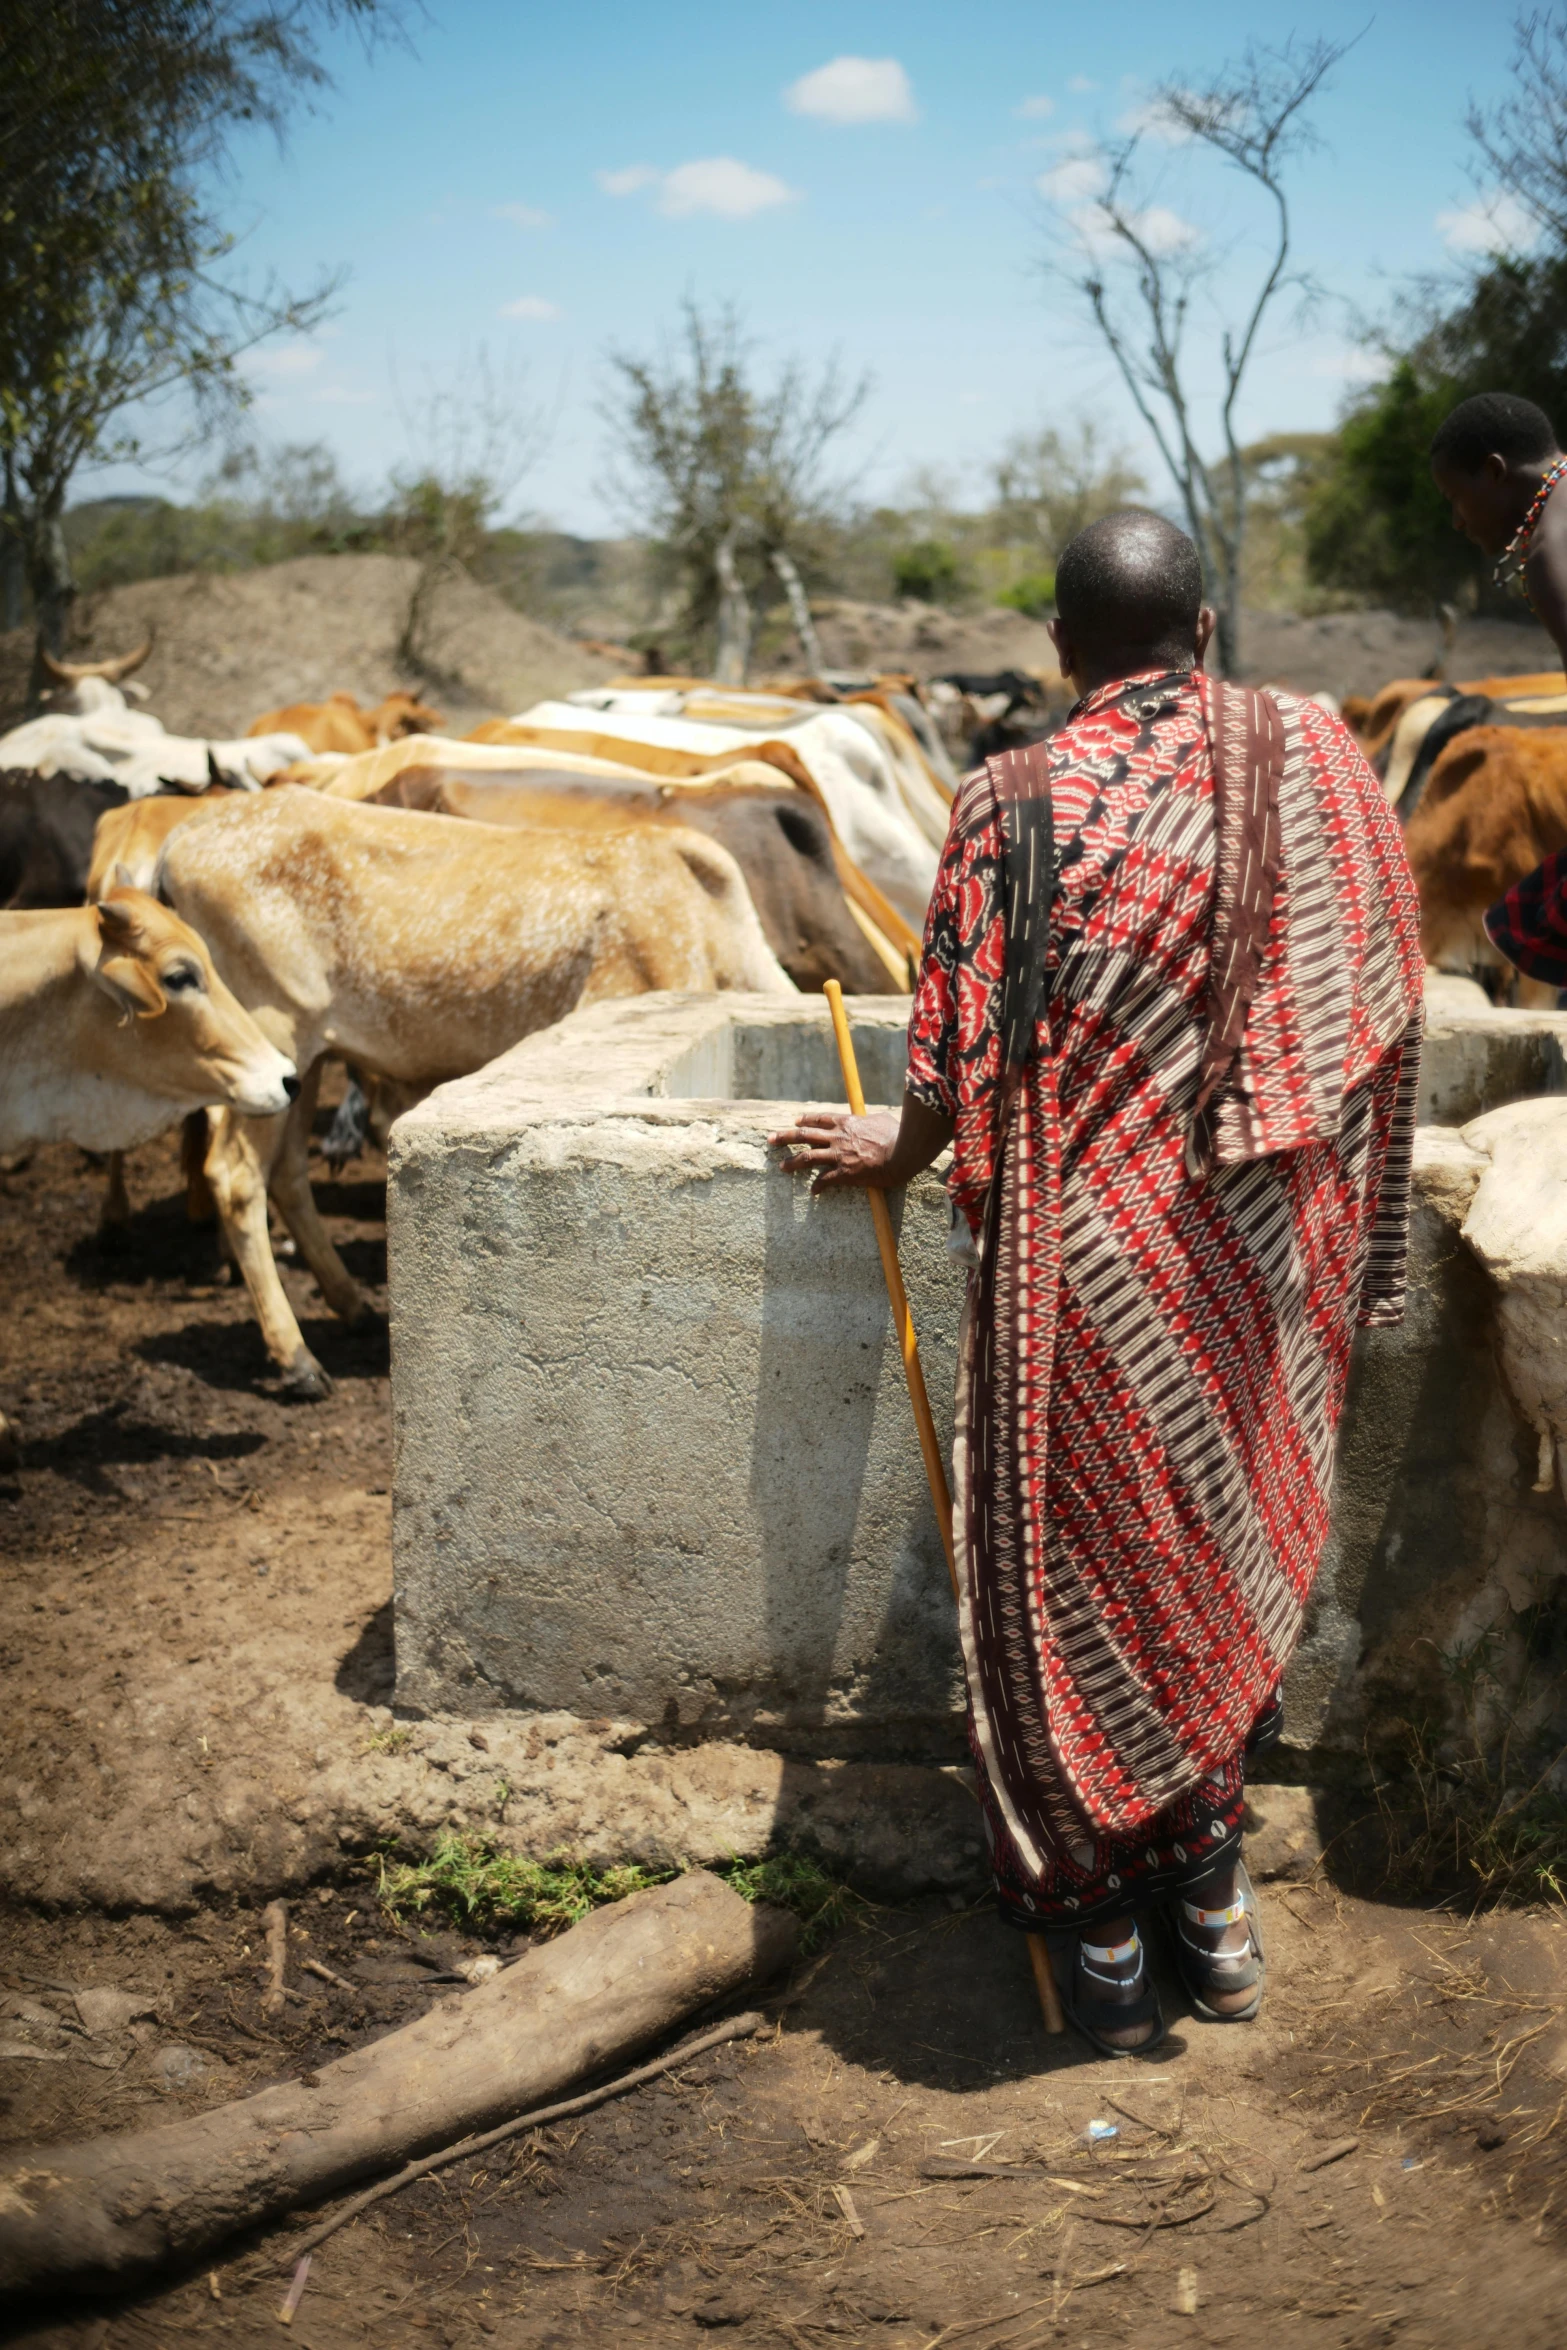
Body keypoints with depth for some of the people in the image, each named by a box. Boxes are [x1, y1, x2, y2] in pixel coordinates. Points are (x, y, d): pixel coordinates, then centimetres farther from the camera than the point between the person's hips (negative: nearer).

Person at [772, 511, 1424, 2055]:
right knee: (1231, 1548, 18)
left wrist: (894, 1152, 16)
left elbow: (959, 1051, -5)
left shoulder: (1014, 804, -9)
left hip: (1086, 1247, -3)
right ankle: (1211, 1897, 29)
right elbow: (1379, 1003, 6)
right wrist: (1360, 1253, 18)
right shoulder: (1310, 756, 0)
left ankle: (1105, 1936, 19)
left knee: (1078, 1575, 10)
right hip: (1262, 1242, 3)